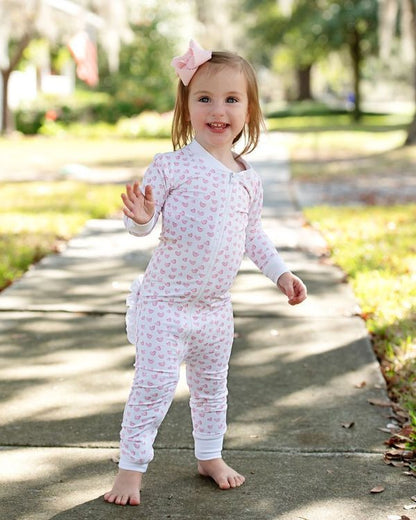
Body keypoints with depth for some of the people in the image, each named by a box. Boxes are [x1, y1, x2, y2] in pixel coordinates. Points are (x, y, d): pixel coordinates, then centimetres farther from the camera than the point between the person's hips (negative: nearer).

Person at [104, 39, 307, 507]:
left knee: (211, 386, 19)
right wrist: (140, 218, -35)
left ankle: (210, 456, 36)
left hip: (215, 307, 5)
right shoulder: (172, 166, -13)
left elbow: (253, 236, 16)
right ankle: (131, 467, 9)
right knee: (153, 385, -5)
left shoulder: (247, 179, 3)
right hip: (164, 304, -5)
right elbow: (143, 222, -13)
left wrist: (280, 273, 11)